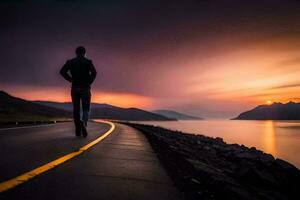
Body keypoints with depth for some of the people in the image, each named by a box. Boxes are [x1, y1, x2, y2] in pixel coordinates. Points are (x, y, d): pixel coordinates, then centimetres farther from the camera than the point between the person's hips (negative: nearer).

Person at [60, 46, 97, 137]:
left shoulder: (70, 62, 7)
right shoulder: (88, 62, 1)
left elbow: (62, 71, -6)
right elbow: (94, 72, -16)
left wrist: (71, 80, 2)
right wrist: (90, 82, -3)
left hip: (75, 88, 2)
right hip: (85, 88, -2)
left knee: (76, 109, 9)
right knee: (86, 109, 4)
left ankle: (78, 131, 9)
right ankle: (83, 122, -26)